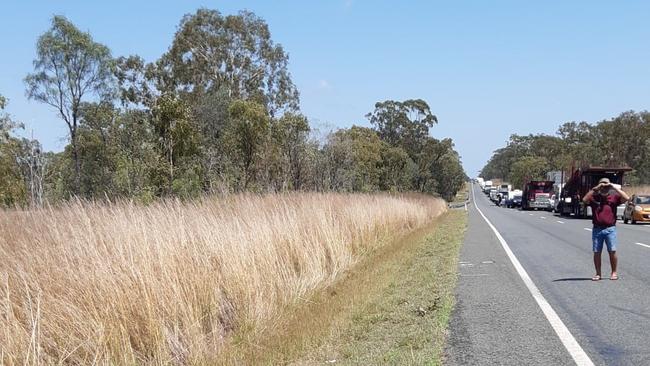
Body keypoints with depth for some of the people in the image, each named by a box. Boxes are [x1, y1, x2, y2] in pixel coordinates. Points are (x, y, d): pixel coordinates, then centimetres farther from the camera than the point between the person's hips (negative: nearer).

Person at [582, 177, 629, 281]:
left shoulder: (614, 197, 6)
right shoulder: (594, 197, 6)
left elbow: (626, 198, -8)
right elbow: (585, 200, -12)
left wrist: (615, 188, -9)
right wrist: (595, 189, -13)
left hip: (610, 229, -1)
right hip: (597, 229, 1)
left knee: (612, 251, -4)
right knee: (596, 252, 3)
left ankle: (614, 272, 8)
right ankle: (598, 273, 12)